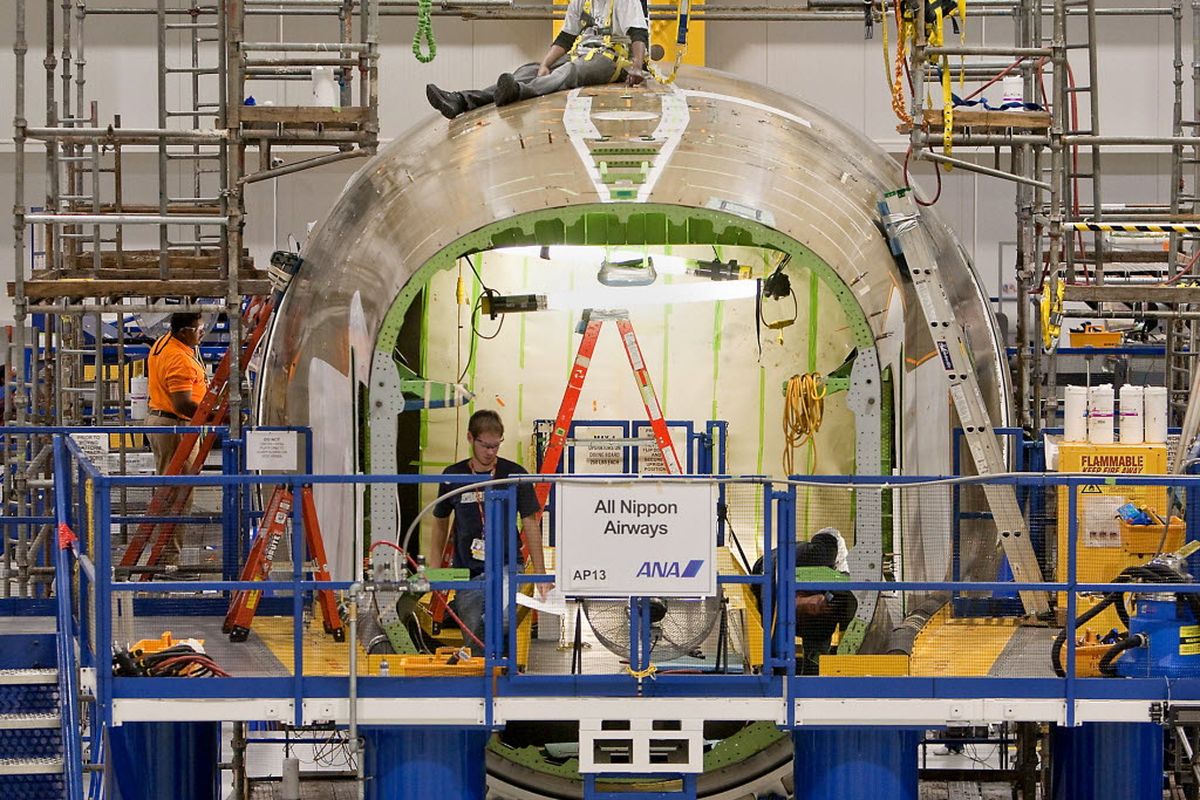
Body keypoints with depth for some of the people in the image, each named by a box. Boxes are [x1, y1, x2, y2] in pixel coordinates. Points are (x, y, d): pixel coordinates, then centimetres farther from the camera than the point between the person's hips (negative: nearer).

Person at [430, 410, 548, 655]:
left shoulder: (514, 474, 0)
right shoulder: (453, 476, 3)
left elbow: (530, 525, 3)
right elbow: (440, 524, 14)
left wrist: (540, 574, -2)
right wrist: (434, 572, 8)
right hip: (467, 572, 2)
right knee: (474, 641, 1)